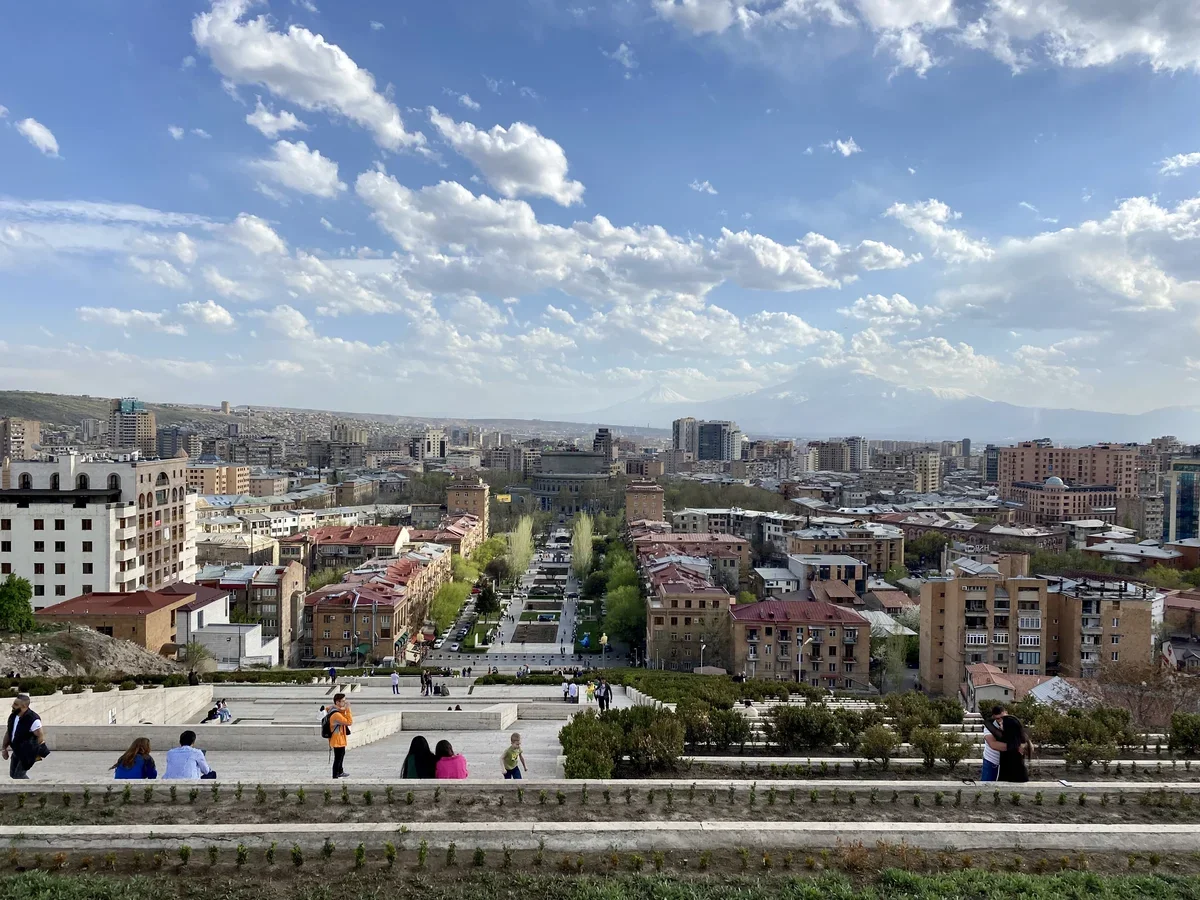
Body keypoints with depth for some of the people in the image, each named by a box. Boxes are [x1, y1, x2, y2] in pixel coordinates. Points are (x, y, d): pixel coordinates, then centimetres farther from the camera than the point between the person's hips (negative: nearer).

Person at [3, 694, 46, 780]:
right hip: (16, 751, 8)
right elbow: (8, 733, 10)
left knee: (18, 775, -4)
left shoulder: (33, 719, -28)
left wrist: (39, 754, -17)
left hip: (27, 753, -8)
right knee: (12, 774, 17)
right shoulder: (13, 716, -4)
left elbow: (41, 737, -22)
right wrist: (4, 749, 12)